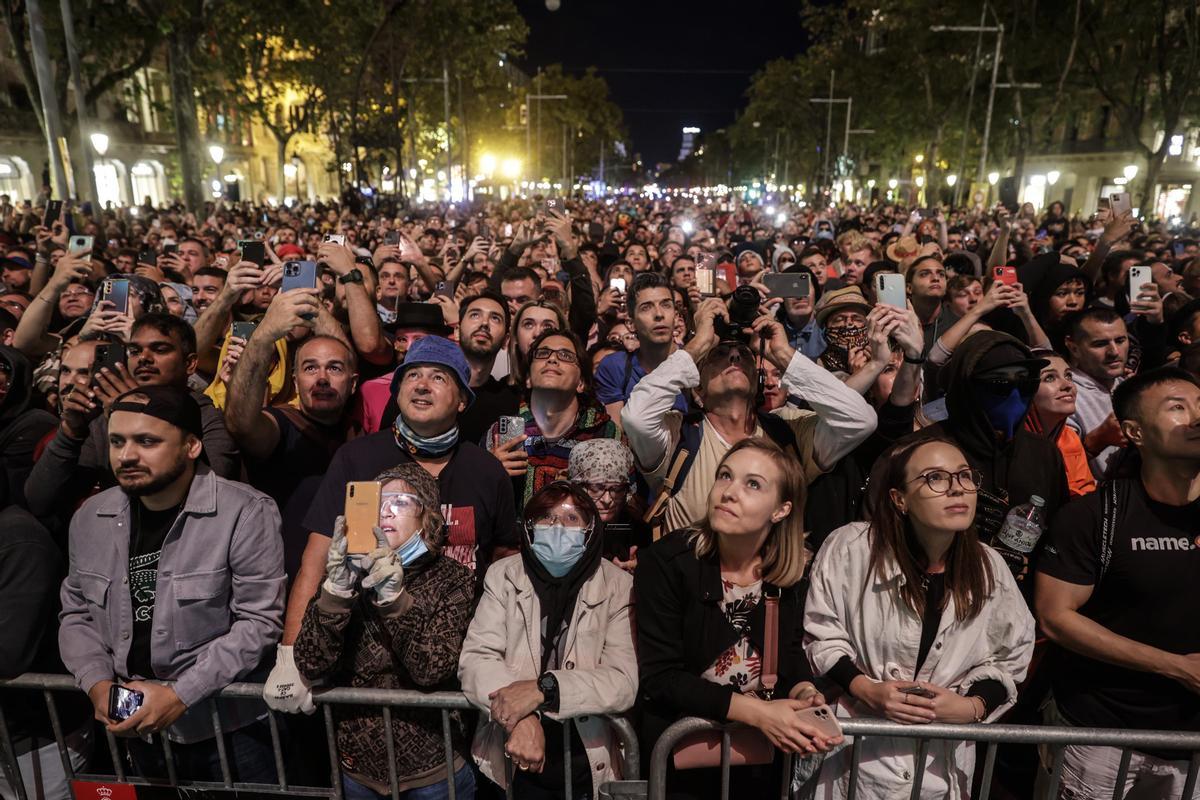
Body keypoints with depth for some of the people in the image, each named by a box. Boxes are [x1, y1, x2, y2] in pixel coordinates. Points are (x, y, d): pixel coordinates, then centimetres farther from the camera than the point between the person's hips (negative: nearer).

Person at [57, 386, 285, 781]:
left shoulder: (246, 513, -19)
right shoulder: (90, 518, 1)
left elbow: (259, 621, -18)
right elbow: (76, 613, 10)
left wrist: (180, 695, -21)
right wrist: (98, 684, -6)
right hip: (135, 727, 5)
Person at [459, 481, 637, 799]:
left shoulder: (618, 585, -9)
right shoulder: (503, 575, -5)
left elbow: (624, 682, -17)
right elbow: (475, 658, -13)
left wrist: (543, 687, -28)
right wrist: (521, 718, -29)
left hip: (591, 763, 0)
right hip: (516, 761, 1)